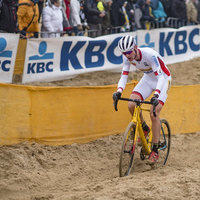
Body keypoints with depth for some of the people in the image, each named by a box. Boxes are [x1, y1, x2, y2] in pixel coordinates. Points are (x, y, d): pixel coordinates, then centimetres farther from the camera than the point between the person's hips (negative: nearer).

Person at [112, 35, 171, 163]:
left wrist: (156, 95, -52)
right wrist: (119, 91, -35)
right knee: (131, 105, -16)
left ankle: (155, 151, -8)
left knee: (154, 114, -18)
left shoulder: (150, 55, -35)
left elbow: (160, 76, -38)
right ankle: (145, 129, 13)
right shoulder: (127, 57, -17)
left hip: (163, 79, -6)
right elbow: (124, 76, -15)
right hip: (148, 79, 6)